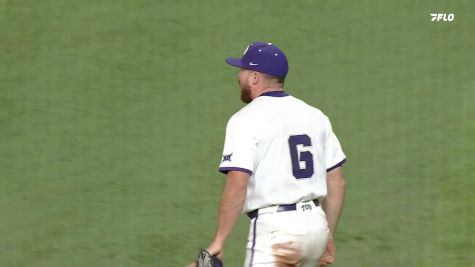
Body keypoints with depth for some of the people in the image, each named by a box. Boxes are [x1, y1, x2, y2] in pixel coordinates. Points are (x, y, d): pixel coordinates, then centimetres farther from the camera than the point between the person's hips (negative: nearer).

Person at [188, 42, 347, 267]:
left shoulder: (247, 120, -8)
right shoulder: (315, 115, 12)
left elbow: (237, 185, -19)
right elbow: (336, 182, 13)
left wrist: (218, 241, -18)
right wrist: (328, 237, 20)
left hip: (274, 228, -8)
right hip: (315, 223, 8)